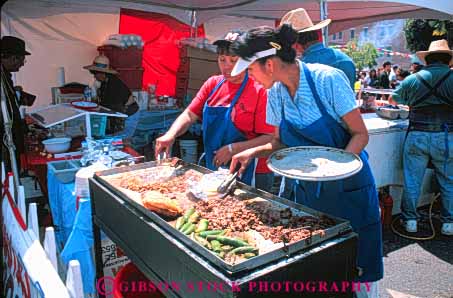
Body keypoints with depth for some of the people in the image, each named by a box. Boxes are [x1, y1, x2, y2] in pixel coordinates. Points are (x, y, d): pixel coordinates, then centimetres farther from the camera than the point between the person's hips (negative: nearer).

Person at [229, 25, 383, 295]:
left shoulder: (328, 79, -20)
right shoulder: (274, 93, -4)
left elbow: (360, 134, -13)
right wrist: (254, 152, -11)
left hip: (348, 184, -4)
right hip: (308, 189, 5)